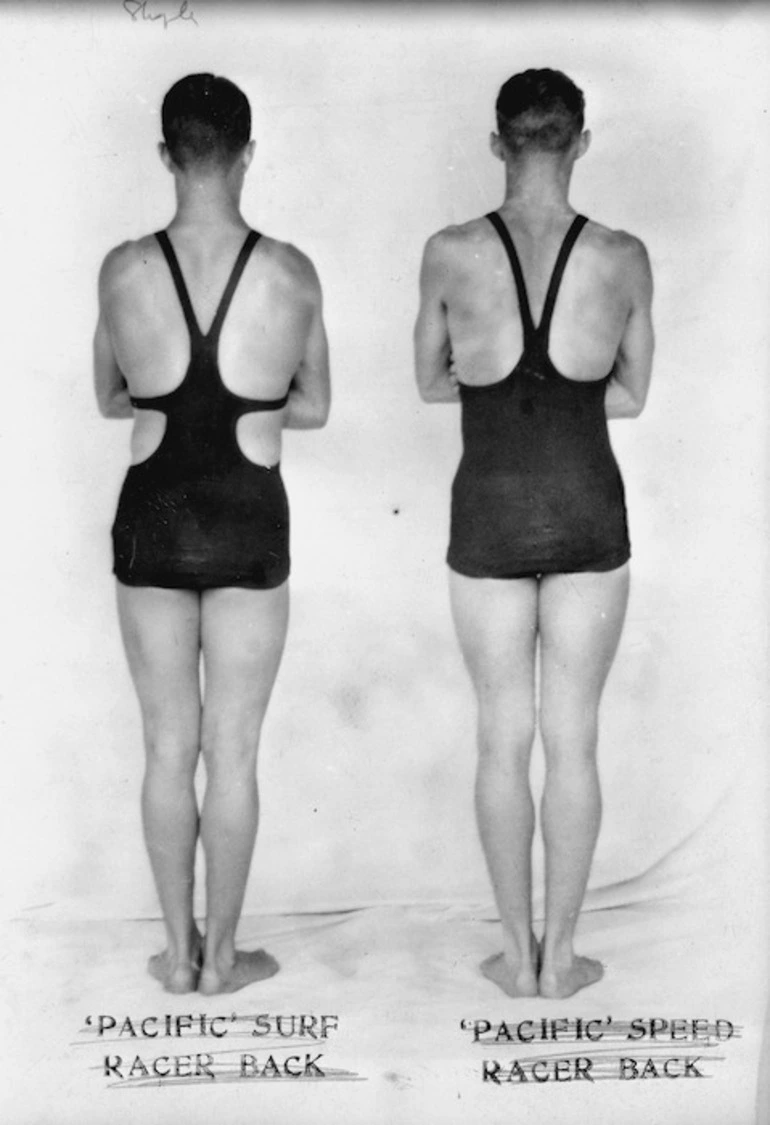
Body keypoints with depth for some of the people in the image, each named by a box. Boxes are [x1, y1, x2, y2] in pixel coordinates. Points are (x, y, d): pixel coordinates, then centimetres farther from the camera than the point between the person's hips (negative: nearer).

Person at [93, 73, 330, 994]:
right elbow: (315, 408, 4)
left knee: (168, 747, 13)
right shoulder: (291, 273, -8)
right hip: (249, 527, -1)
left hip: (151, 522, 1)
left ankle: (178, 952, 25)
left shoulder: (123, 270, -7)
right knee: (232, 752, 9)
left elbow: (109, 399, 7)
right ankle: (221, 956, 21)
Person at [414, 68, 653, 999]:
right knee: (572, 741, 10)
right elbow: (631, 396, 5)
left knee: (503, 740, 11)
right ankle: (560, 957, 20)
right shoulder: (623, 258, -6)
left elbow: (432, 382, 5)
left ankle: (518, 956, 22)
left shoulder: (450, 253, -8)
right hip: (588, 516, 0)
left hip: (489, 519, 0)